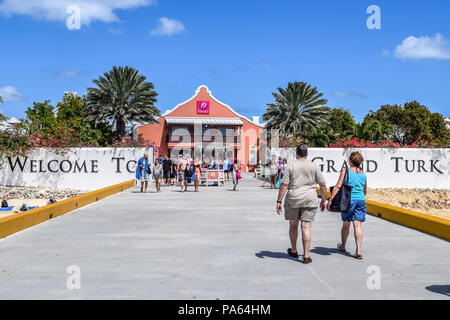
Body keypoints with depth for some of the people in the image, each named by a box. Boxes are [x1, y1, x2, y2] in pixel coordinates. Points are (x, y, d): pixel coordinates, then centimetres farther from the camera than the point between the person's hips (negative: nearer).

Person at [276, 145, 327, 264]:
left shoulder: (291, 167, -2)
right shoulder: (314, 167, 3)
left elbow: (284, 185, -7)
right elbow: (323, 185, 4)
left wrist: (279, 201, -4)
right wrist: (323, 200, 14)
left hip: (293, 199, 0)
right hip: (309, 200, 1)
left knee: (293, 225, 16)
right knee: (306, 227, 0)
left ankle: (294, 251, 30)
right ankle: (306, 255, -4)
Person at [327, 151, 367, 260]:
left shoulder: (345, 171, -6)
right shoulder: (363, 174, 9)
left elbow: (338, 186, -13)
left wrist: (330, 200, -11)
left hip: (348, 200, -3)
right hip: (361, 200, 3)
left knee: (346, 224, 13)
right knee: (357, 225, -2)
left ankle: (343, 246, 33)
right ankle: (358, 251, -10)